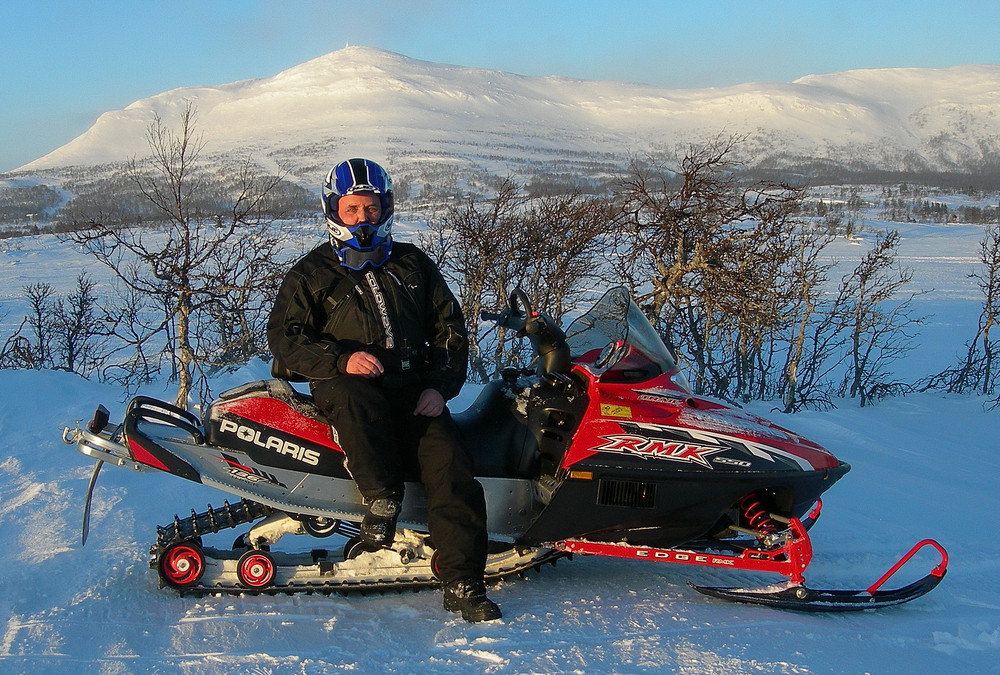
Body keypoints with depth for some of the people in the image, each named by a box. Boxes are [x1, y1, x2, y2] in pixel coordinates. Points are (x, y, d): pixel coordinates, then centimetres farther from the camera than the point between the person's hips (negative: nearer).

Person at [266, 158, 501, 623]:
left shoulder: (413, 265, 18)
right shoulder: (312, 274, 11)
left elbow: (450, 328, 18)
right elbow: (285, 338, 1)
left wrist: (440, 386, 0)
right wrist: (342, 359, -17)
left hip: (416, 390, 2)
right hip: (349, 387, -2)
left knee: (451, 467, -21)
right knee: (355, 396, -40)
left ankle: (463, 584, -19)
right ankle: (381, 498, -28)